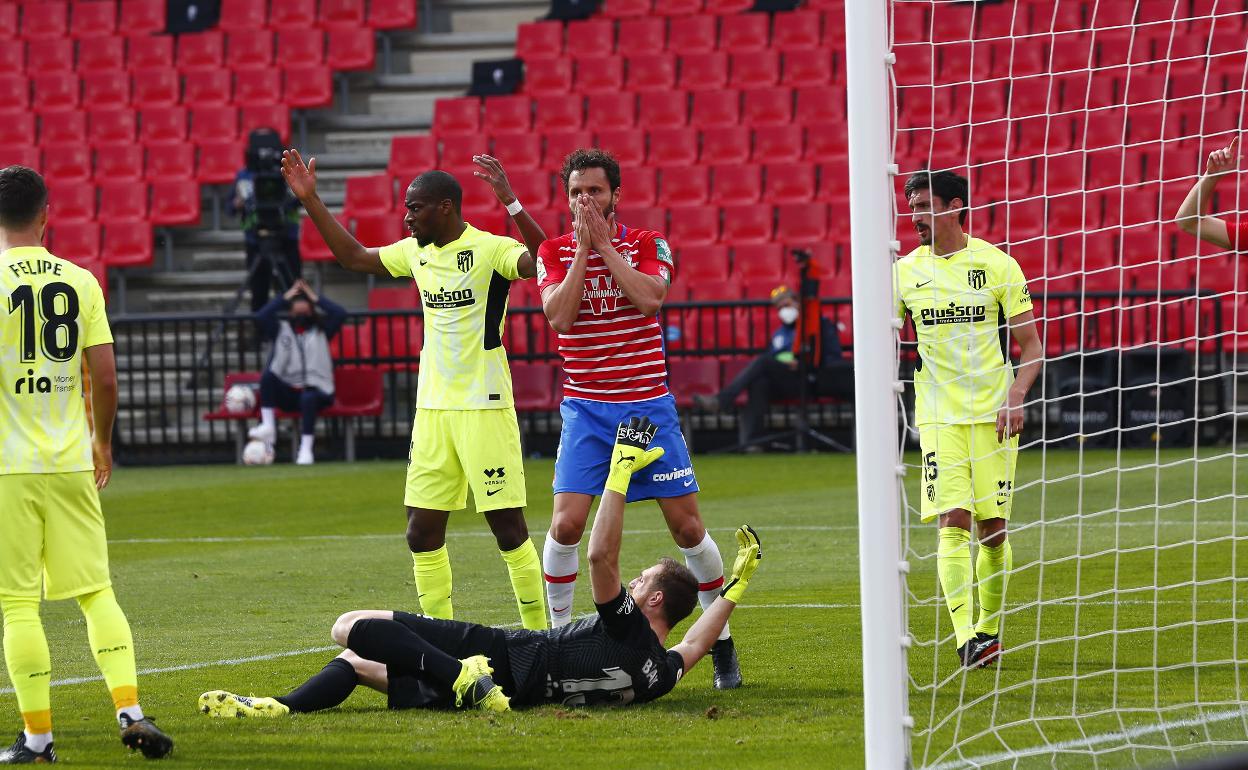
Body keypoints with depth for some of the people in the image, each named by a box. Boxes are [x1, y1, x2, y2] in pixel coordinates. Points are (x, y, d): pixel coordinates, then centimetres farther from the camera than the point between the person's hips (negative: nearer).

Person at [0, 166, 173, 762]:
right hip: (71, 461, 4)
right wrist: (102, 440, 18)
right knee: (95, 591, 11)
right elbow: (105, 378, 2)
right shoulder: (80, 282, 2)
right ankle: (130, 709, 0)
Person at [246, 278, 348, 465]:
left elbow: (341, 314, 2)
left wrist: (315, 298, 7)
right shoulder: (281, 330, 15)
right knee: (268, 375, -28)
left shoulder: (321, 331, 14)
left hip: (316, 390, -2)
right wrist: (285, 298, 5)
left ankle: (306, 449, -39)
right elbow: (260, 317, 0)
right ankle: (268, 427, -33)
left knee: (308, 398, -38)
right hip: (287, 392, 2)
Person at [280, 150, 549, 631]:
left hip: (484, 408, -7)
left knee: (508, 526, -5)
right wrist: (310, 200, 22)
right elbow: (353, 257, 25)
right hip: (432, 408, 7)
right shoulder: (416, 253, 11)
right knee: (422, 531, 5)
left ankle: (539, 633, 4)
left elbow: (540, 262, -30)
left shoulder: (489, 249, -11)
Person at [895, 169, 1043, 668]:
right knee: (952, 522, -13)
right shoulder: (905, 271, 5)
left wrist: (1015, 397, -12)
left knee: (992, 528, 2)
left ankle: (989, 630, 21)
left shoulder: (997, 264, -1)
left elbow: (1031, 344, 2)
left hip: (992, 416, -1)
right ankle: (966, 639, -20)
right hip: (938, 417, 1)